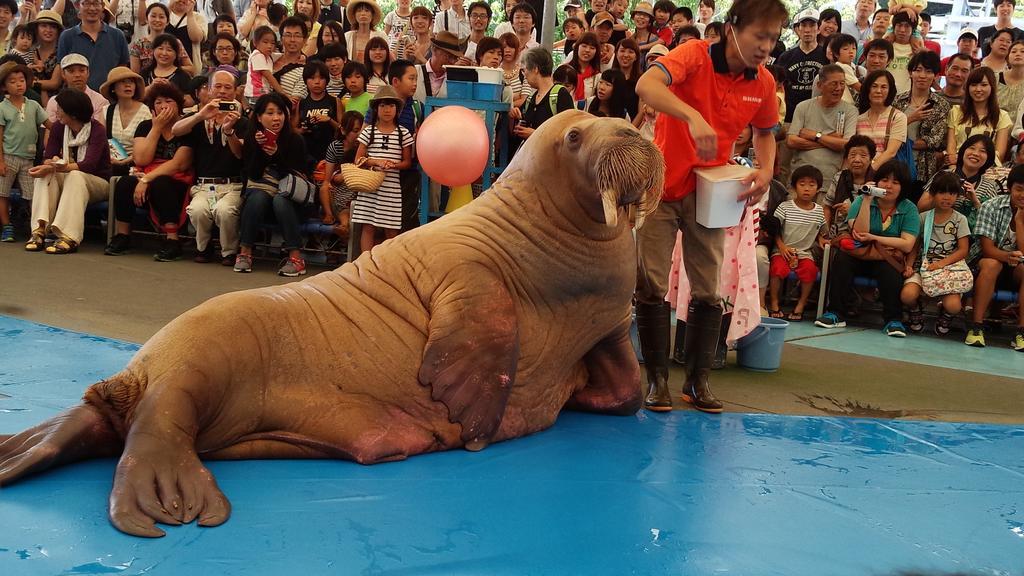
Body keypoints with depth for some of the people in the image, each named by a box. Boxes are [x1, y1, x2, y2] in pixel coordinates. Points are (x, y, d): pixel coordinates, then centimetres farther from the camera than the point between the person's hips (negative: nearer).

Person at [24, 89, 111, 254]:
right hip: (68, 180, 5)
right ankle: (39, 231, -37)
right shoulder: (58, 127, 1)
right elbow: (48, 157, -6)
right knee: (46, 175, -24)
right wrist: (53, 163, -31)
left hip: (97, 183, -5)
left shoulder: (97, 130, -16)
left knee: (75, 176, -35)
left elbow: (89, 165, -28)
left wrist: (63, 167, -44)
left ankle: (69, 238, -47)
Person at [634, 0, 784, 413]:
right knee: (652, 286, 0)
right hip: (662, 187, -4)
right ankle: (657, 379, 12)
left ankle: (698, 380, 20)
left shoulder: (764, 83, -2)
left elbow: (765, 133, 16)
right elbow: (645, 86, -35)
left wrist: (766, 170, -4)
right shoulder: (694, 56, -17)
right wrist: (693, 117, -49)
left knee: (708, 291, 6)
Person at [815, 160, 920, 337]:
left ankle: (894, 320, -23)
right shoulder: (860, 201, 2)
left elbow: (907, 245, -10)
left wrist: (874, 238, -15)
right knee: (842, 257, -30)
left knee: (888, 268, -34)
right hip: (860, 255, 1)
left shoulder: (909, 209, 1)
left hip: (889, 258, -1)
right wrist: (866, 201, -16)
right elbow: (858, 234, -14)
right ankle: (836, 313, -27)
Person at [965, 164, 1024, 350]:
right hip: (988, 262, -2)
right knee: (991, 265, -36)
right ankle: (976, 326, -33)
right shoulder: (992, 207, -9)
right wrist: (1007, 256, -37)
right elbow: (987, 249, -16)